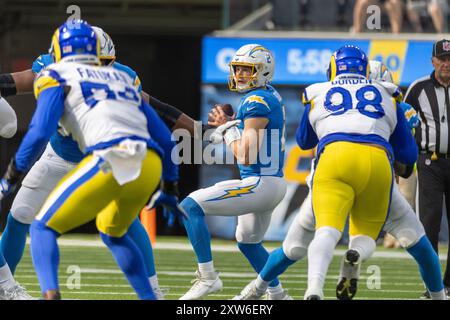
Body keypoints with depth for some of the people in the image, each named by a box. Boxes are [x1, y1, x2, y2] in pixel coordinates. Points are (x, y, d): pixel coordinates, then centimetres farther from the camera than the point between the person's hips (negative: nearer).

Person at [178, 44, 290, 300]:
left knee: (190, 207, -14)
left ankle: (208, 277, -13)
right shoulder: (271, 96, 11)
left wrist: (229, 134, -7)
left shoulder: (257, 101, -18)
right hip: (273, 183, 10)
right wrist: (228, 122, 14)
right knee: (248, 242, 31)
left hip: (260, 184, -10)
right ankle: (278, 295, 41)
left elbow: (247, 156, -23)